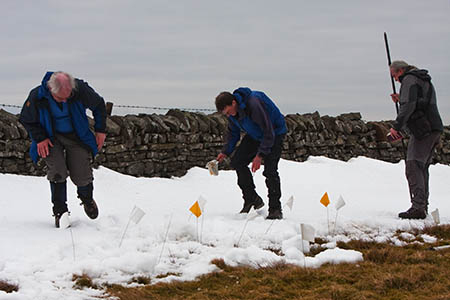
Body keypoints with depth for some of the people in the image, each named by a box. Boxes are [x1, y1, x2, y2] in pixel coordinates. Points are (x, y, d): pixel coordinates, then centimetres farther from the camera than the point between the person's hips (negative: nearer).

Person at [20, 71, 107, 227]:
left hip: (77, 137, 1)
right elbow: (26, 120, -5)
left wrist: (100, 130, -1)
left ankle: (87, 198, 30)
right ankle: (60, 210, 0)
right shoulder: (36, 97, -25)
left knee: (81, 176, -5)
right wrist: (39, 138, -14)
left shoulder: (81, 90, -25)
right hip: (51, 138, 0)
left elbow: (99, 105, -3)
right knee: (57, 171, -19)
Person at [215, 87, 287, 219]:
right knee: (237, 161, -3)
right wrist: (225, 152, -5)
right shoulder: (232, 110, -11)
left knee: (270, 170, -20)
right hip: (255, 136, 8)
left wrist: (260, 155, -33)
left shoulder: (254, 104, -37)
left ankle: (275, 209, -11)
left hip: (275, 133, -8)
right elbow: (233, 133, 6)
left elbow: (269, 132, -32)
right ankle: (251, 199, 6)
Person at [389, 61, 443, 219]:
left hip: (422, 130, -10)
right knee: (422, 168, 16)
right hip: (434, 129, 10)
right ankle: (423, 205, 19)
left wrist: (396, 126, -19)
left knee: (413, 167, -14)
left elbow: (409, 106, -18)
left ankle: (418, 207, -24)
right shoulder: (425, 81, 26)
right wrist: (400, 100, 26)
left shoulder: (409, 79, -5)